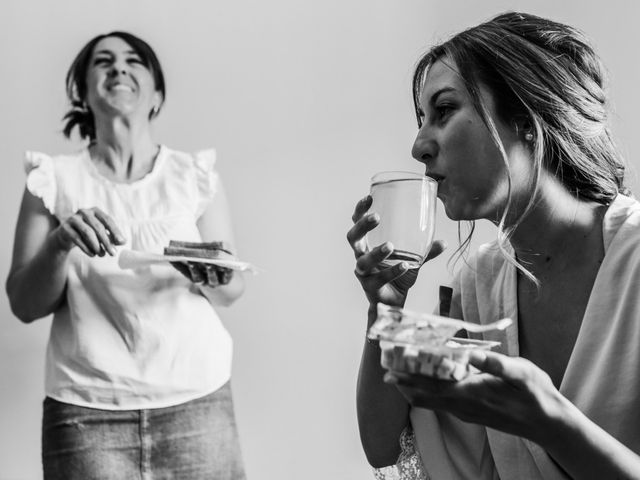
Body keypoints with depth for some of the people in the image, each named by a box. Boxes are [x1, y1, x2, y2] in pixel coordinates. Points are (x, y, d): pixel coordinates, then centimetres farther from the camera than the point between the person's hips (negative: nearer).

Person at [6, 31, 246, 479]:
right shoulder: (56, 179, 4)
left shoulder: (196, 174, 5)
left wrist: (212, 277, -15)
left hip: (196, 401, 1)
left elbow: (233, 290, 7)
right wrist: (59, 243, -15)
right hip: (85, 410, 0)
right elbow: (24, 305, 3)